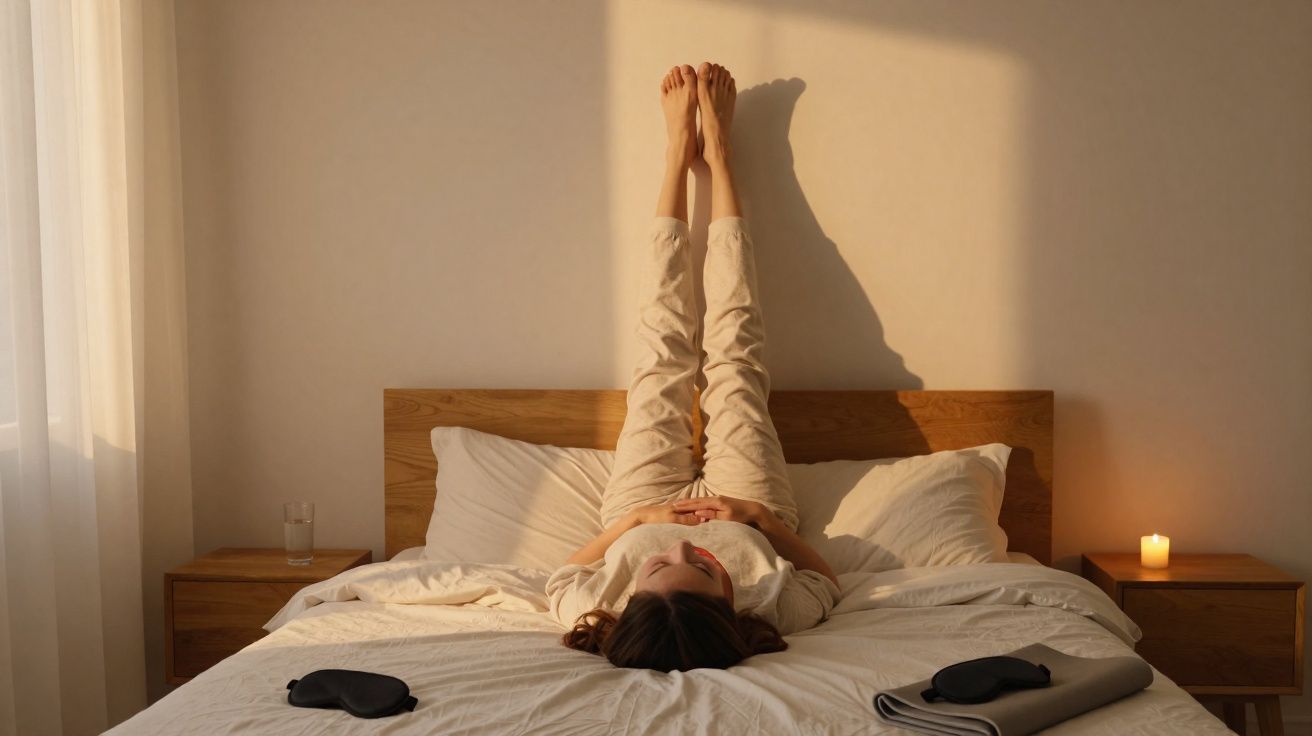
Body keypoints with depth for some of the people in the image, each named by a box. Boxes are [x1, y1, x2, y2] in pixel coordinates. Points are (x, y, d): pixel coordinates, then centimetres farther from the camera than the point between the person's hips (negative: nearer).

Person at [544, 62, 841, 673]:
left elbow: (562, 577, -19)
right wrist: (760, 515, -34)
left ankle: (681, 151, 23)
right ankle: (714, 151, 20)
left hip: (644, 506, 0)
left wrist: (632, 519, -30)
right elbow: (826, 579, -21)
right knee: (733, 353, 1)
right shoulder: (772, 612, -45)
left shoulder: (598, 618, -45)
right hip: (747, 504, 0)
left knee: (664, 353, 3)